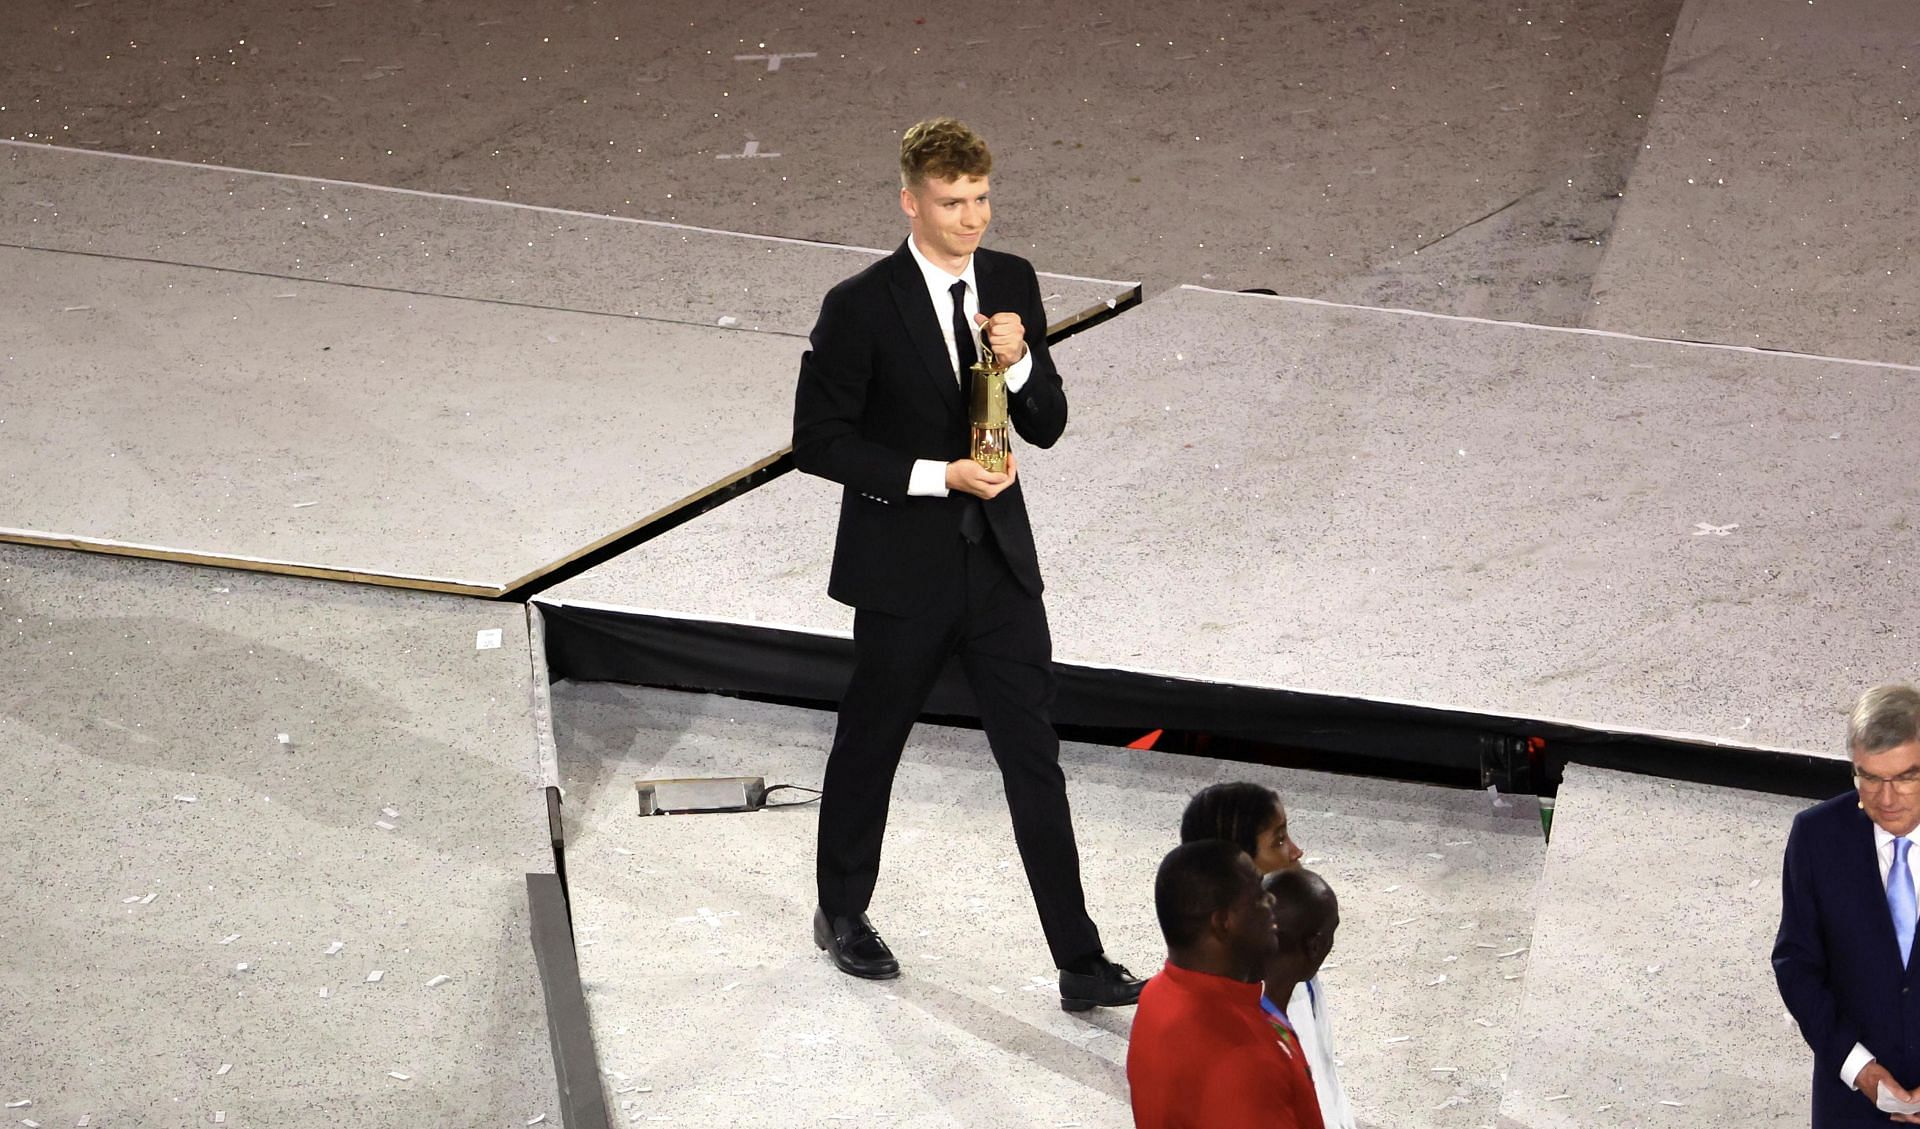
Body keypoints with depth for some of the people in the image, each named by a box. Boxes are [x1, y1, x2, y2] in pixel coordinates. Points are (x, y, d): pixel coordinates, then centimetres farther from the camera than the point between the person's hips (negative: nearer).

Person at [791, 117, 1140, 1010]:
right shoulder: (861, 307, -14)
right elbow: (818, 440, -12)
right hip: (904, 570, -4)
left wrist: (1020, 363, -16)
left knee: (1036, 762, 2)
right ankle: (843, 915, 37)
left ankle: (1081, 966, 4)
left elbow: (1047, 427, 5)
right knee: (869, 745, 14)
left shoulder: (1012, 283, 1)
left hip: (999, 560, 4)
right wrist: (937, 476, -19)